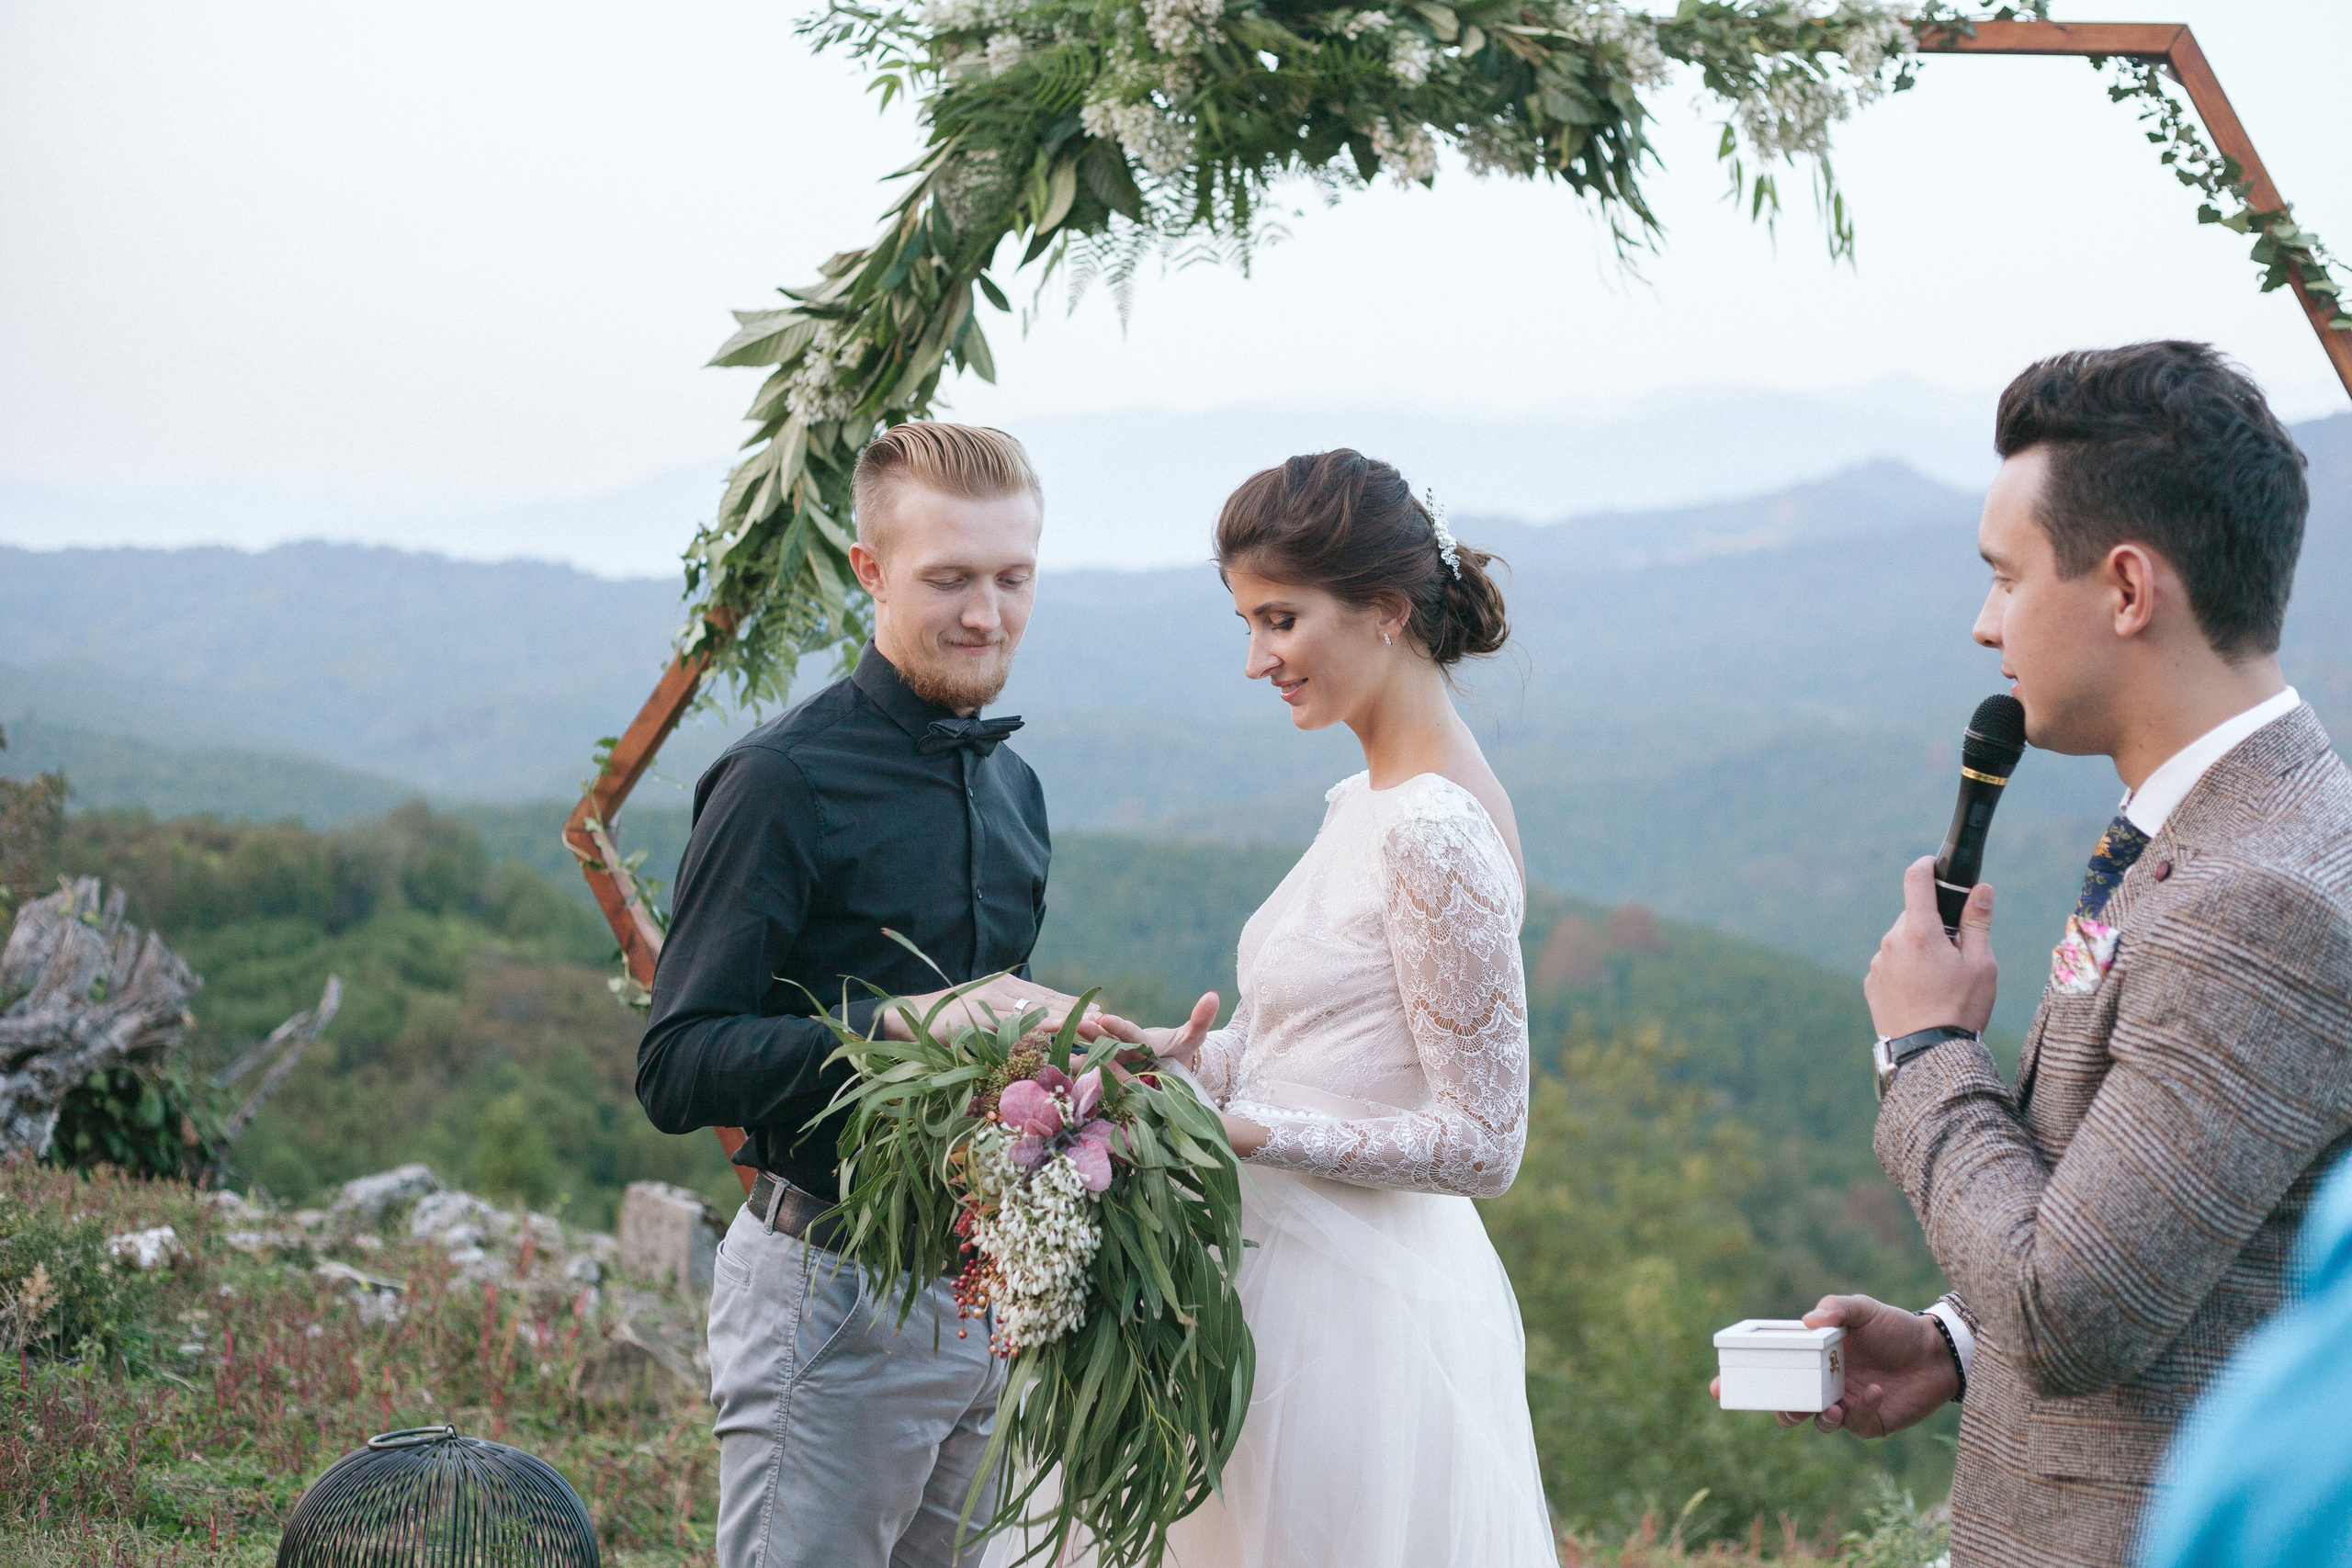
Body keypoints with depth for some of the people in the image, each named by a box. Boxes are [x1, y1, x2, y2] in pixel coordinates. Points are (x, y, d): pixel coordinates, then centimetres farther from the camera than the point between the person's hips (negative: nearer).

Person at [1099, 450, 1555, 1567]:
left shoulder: (1436, 833, -19)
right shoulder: (1371, 803, 9)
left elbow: (1482, 1141, -19)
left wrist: (1248, 1132, -21)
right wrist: (1184, 1058, 0)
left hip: (1351, 1311, -9)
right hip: (1303, 1282, 9)